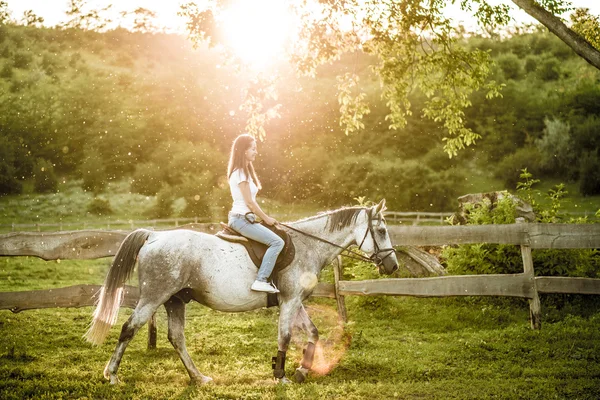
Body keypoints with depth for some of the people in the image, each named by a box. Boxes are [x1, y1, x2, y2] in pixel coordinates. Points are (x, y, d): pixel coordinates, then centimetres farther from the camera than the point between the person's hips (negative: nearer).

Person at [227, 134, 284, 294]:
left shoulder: (244, 171, 15)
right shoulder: (241, 173, -15)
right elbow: (249, 202, -17)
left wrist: (264, 217, 12)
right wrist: (266, 218, -7)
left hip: (244, 218, 10)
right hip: (241, 219, -10)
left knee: (276, 240, 16)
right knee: (277, 242, -17)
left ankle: (262, 278, 11)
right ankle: (261, 280, -19)